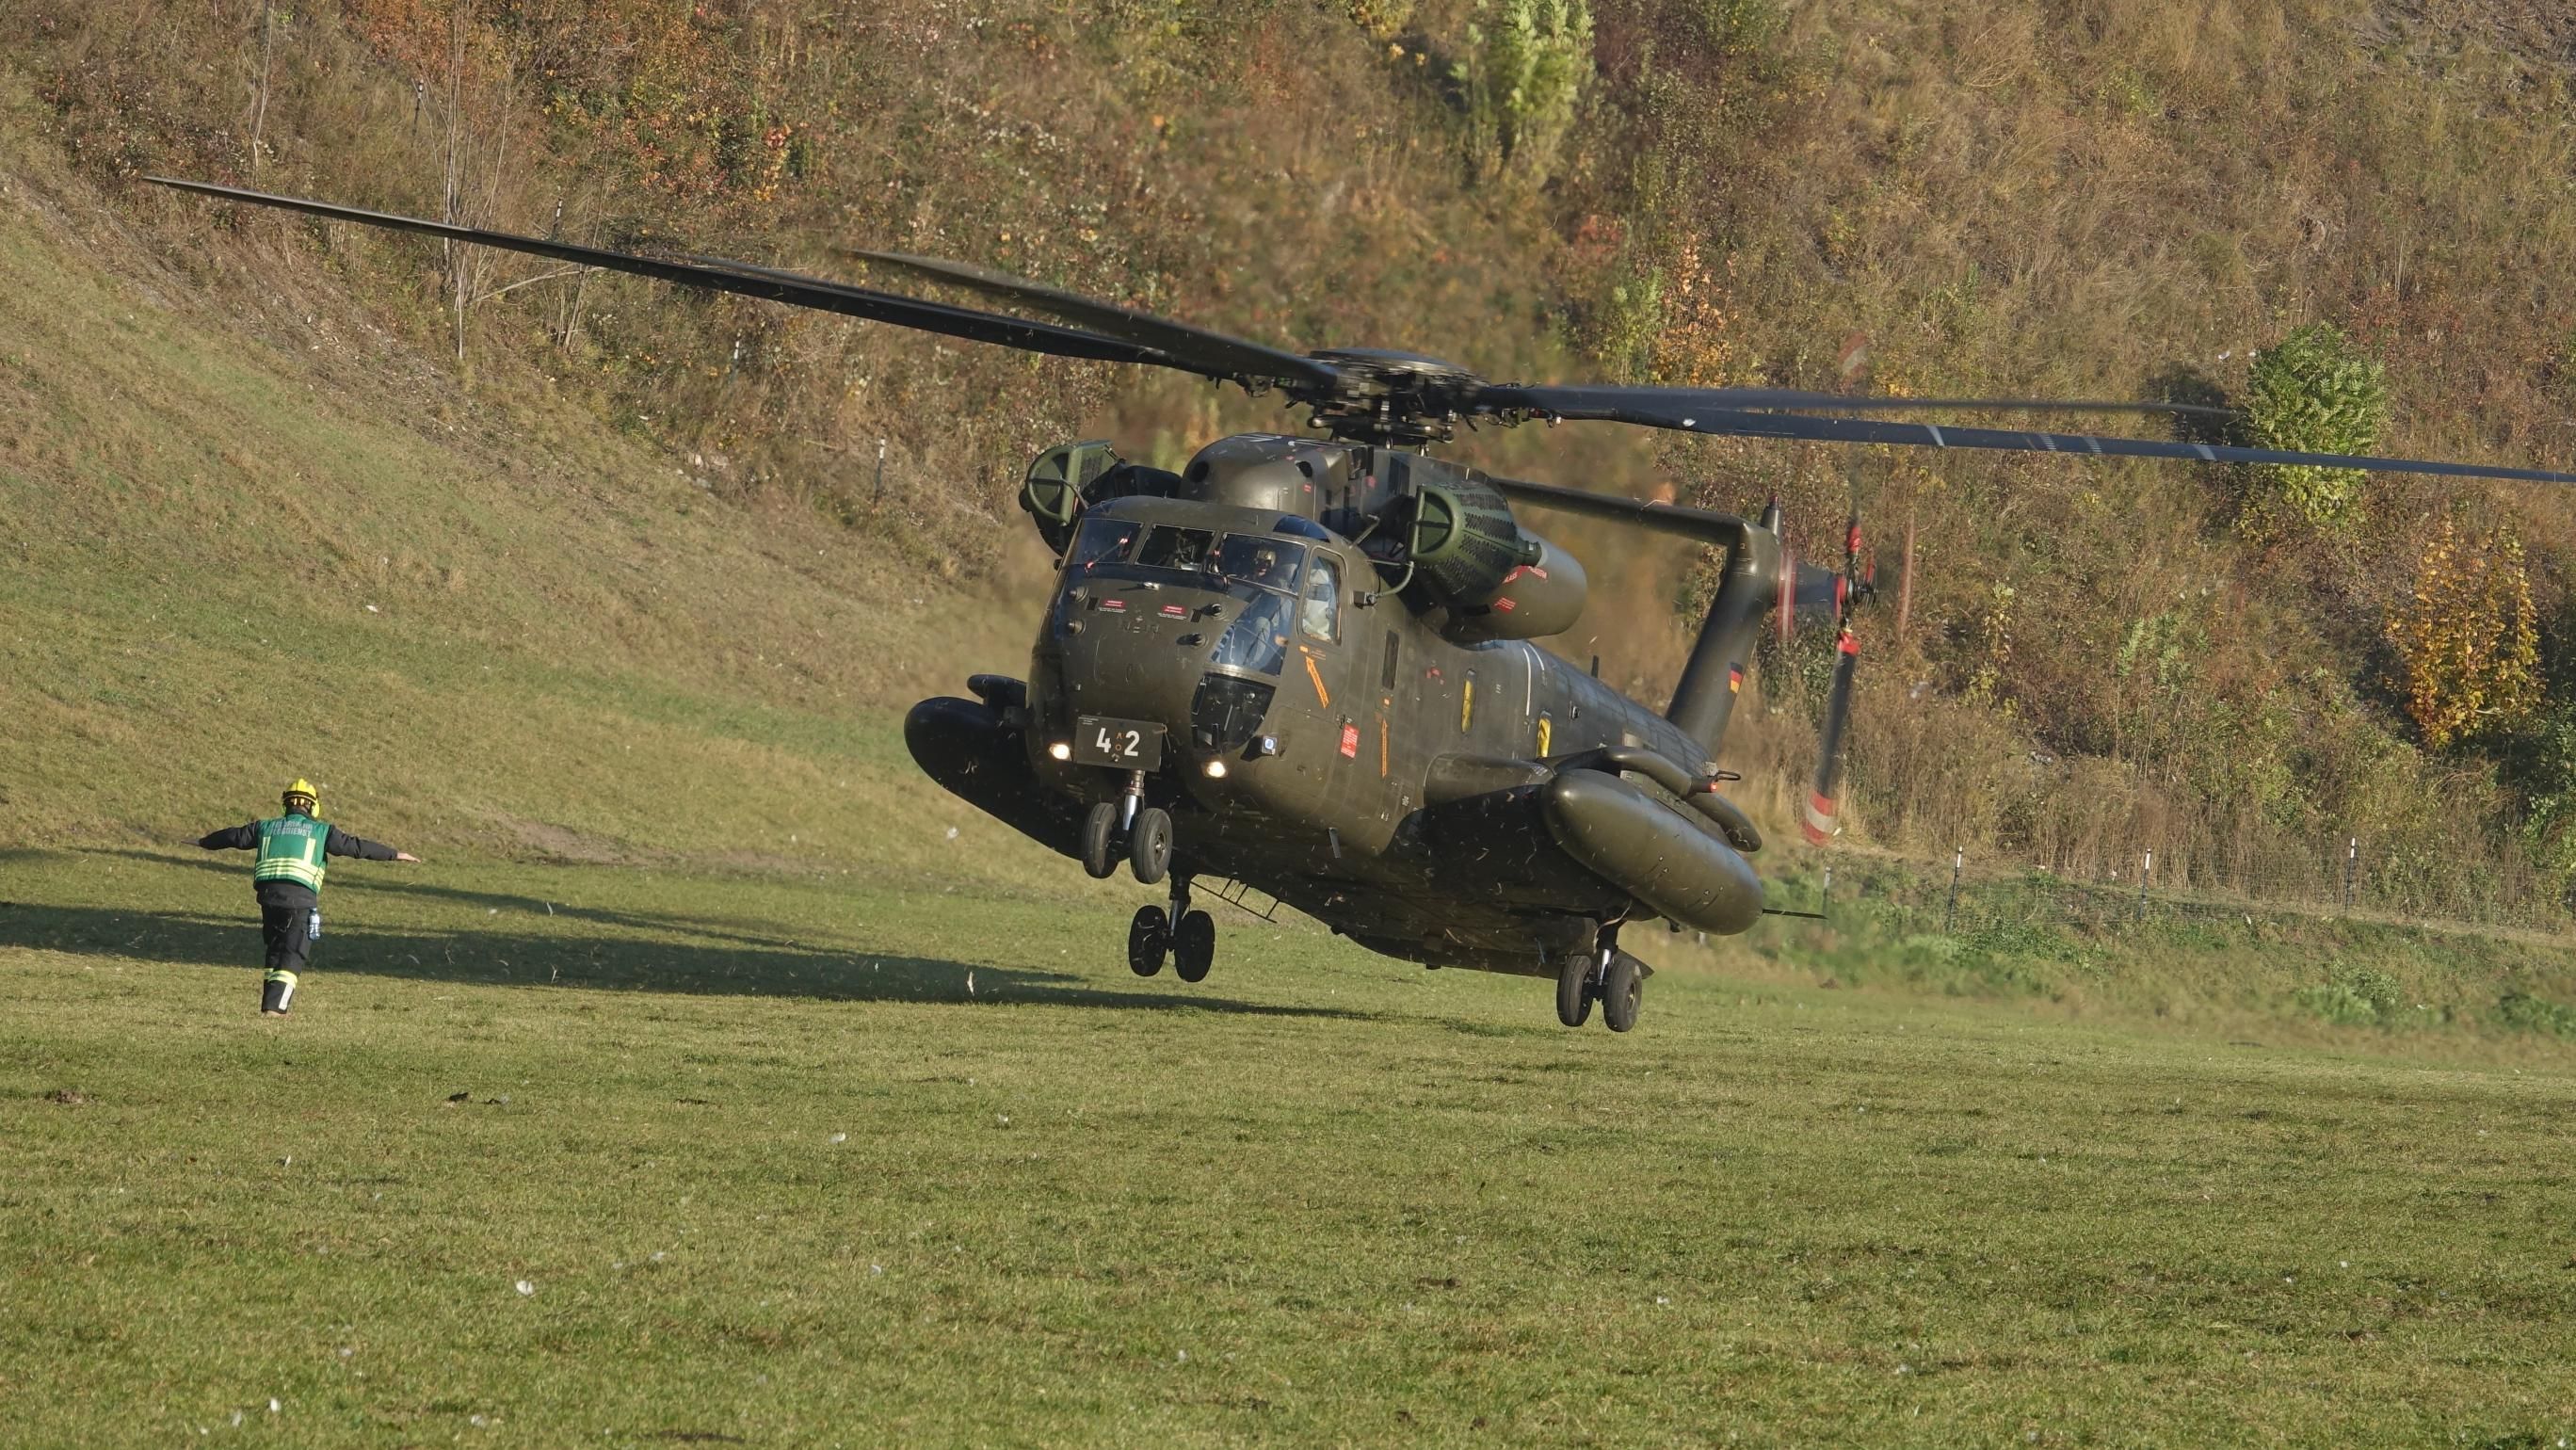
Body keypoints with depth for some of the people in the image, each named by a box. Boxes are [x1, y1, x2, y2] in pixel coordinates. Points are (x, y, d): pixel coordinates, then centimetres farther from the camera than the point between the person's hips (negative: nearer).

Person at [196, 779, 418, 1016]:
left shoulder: (266, 827, 18)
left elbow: (235, 836, 28)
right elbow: (355, 846, 6)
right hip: (300, 899, -4)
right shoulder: (320, 831, 8)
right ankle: (274, 1006, -13)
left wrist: (204, 842, 45)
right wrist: (394, 855, 11)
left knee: (275, 950, 20)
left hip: (268, 895, 4)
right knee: (293, 956, -1)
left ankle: (270, 1003, 18)